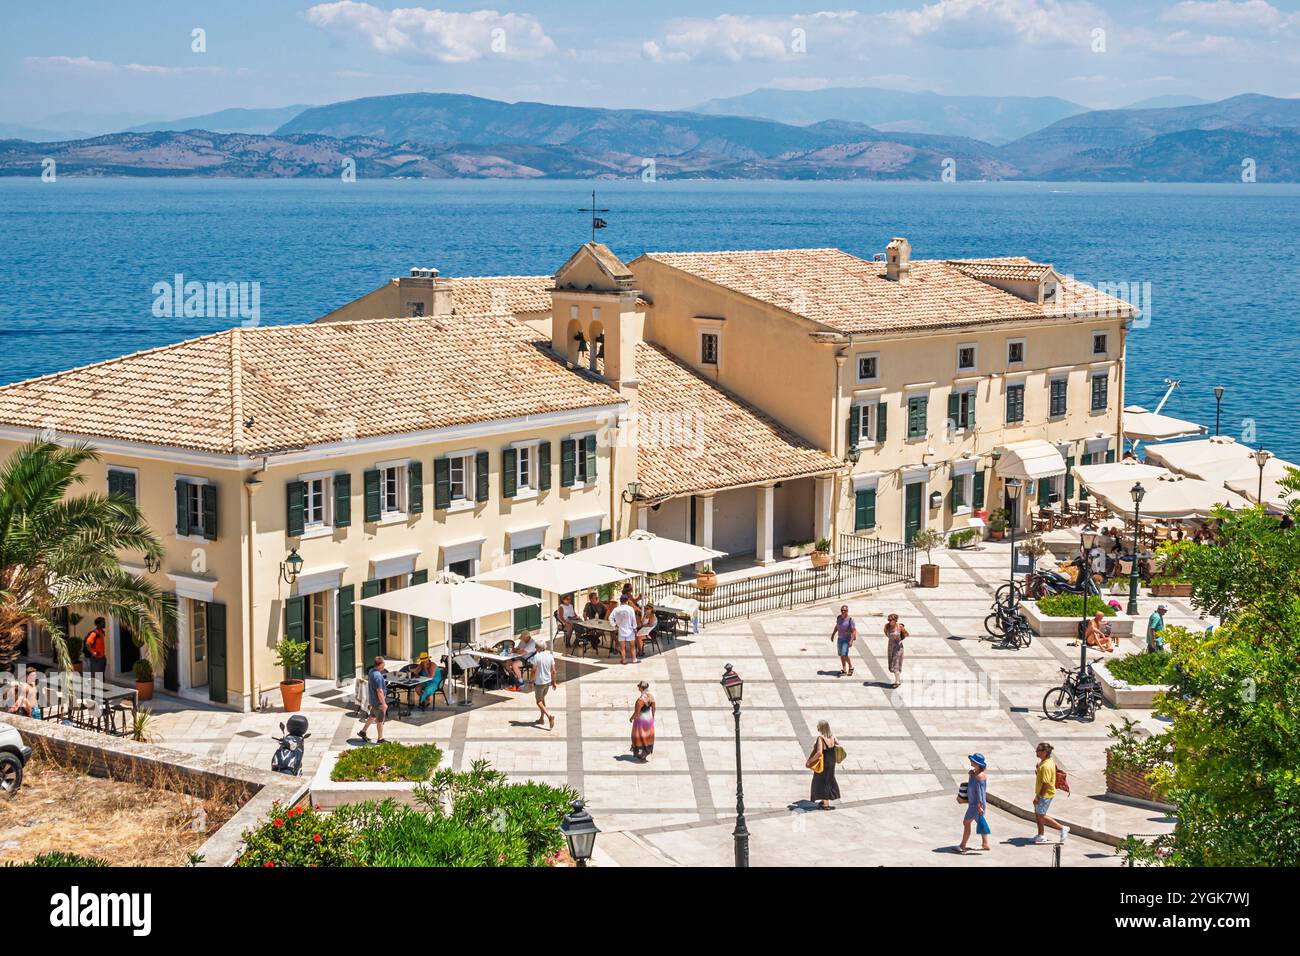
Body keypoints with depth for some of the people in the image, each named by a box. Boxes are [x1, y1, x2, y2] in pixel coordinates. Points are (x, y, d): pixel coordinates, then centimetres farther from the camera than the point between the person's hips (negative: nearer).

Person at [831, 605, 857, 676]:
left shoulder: (850, 620, -18)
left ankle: (850, 667, 8)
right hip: (840, 638, 7)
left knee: (844, 655, -14)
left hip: (847, 640, -7)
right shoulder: (839, 617, 1)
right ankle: (844, 670, 18)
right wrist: (833, 634, 20)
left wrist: (851, 641, -23)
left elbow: (854, 631, -18)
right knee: (841, 655, 9)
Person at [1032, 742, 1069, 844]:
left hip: (1045, 794, -10)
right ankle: (1041, 835, 27)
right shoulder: (1050, 761, 4)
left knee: (1041, 816, 1)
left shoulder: (1046, 766, -28)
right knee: (1037, 813, 17)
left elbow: (1045, 784, -26)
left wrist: (1038, 796, -21)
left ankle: (1062, 828, 9)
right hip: (1041, 793, 10)